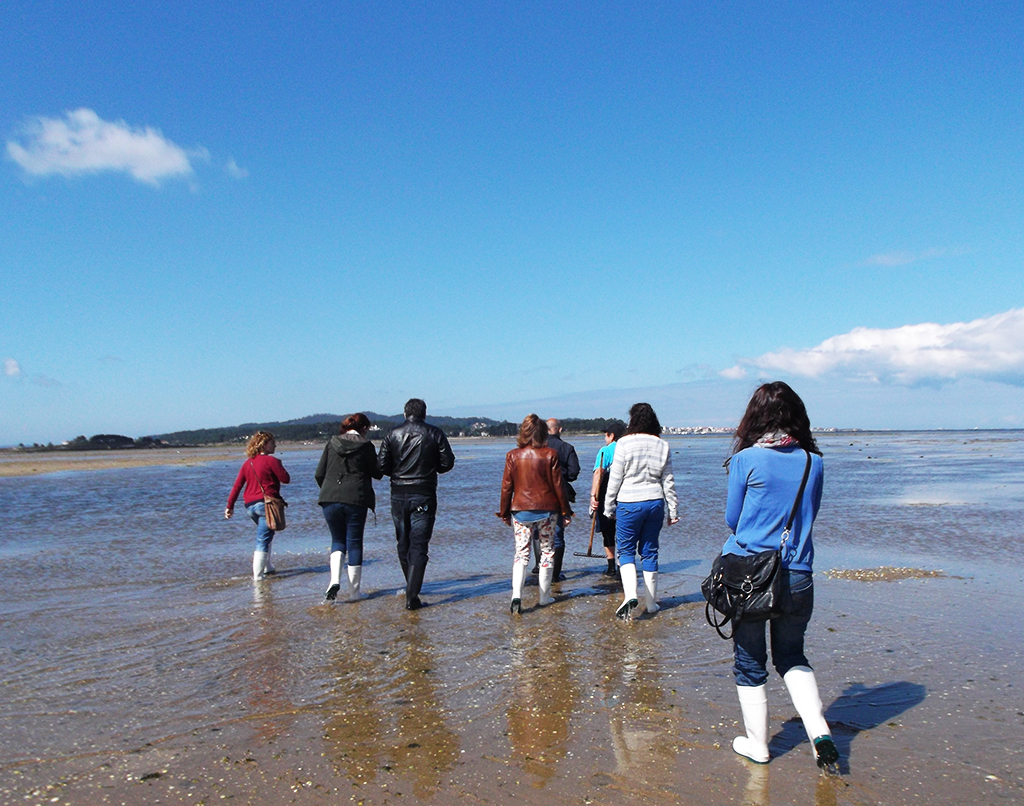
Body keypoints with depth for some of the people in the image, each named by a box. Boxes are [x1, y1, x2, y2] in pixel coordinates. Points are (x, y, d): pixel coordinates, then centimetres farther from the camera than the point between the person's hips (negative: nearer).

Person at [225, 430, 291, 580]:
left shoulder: (248, 463, 11)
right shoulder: (271, 460, -9)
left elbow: (237, 485, 9)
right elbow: (286, 479, -9)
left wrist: (230, 505, 12)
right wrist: (279, 466, 9)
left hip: (250, 505, 7)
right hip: (267, 503, -7)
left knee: (265, 535, 26)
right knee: (263, 540, -5)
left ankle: (267, 567, 30)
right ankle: (258, 575, -9)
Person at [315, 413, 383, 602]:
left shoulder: (332, 443, 7)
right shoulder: (365, 446, -2)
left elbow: (319, 474, 7)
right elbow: (377, 473, 4)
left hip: (330, 499, 3)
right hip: (355, 500, -2)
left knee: (338, 540, 17)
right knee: (354, 543, 7)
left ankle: (335, 579, -5)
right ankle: (354, 591, 12)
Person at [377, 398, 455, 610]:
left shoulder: (392, 434, 0)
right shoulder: (435, 433, -3)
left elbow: (381, 465, -3)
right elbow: (447, 463, -3)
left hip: (398, 495, 2)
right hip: (424, 496, -2)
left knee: (403, 544, 17)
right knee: (419, 546, -1)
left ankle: (412, 590, 30)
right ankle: (412, 596, -9)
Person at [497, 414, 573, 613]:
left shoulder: (513, 455, -2)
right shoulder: (550, 454, -6)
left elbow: (507, 487, 1)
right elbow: (558, 485, -3)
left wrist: (504, 512, 11)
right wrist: (565, 511, 6)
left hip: (520, 510, 1)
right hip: (547, 509, -1)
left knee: (521, 552, 3)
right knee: (547, 551, 12)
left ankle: (516, 595, -15)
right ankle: (544, 596, 17)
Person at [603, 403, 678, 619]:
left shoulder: (624, 443, -8)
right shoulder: (663, 446, 4)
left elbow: (615, 479, -6)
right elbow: (668, 481, 7)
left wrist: (609, 507, 3)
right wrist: (672, 511, 13)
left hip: (629, 504, -4)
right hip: (655, 503, 4)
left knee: (626, 550, 6)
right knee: (650, 552, 12)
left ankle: (630, 594, -14)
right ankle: (651, 603, 17)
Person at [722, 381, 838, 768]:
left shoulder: (746, 460, -9)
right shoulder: (813, 462, 2)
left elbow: (732, 520, 1)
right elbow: (808, 514, 14)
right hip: (797, 577, 4)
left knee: (749, 664, 13)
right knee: (791, 656, 23)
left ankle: (756, 744, 24)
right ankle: (819, 730, 8)